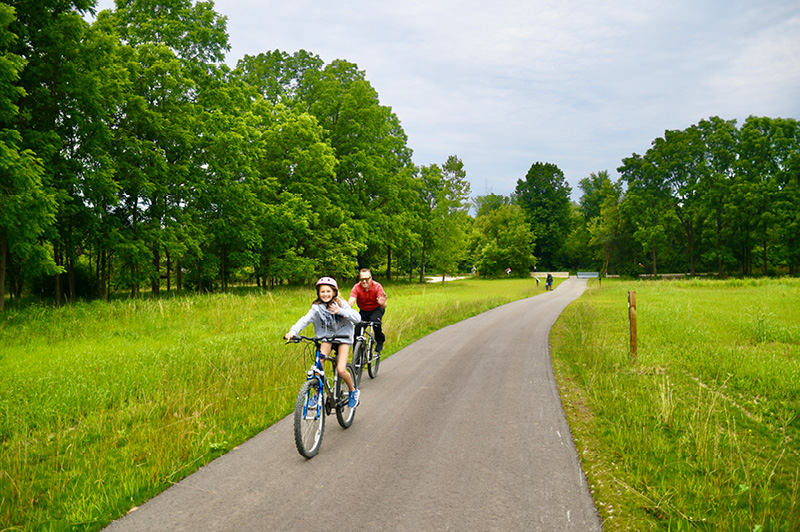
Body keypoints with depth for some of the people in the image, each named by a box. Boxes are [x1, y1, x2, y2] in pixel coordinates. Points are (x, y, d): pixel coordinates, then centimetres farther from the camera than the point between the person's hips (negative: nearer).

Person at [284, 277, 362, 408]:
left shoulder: (341, 304, -12)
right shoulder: (317, 307, -10)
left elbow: (357, 318, -21)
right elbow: (305, 320, -25)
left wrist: (340, 311, -35)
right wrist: (293, 331, -43)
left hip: (343, 337, -2)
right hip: (326, 337, 2)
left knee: (341, 369, -16)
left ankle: (353, 391, 12)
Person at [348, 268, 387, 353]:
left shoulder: (377, 286, -25)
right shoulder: (356, 287, -21)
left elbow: (383, 306, -33)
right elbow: (351, 301, -34)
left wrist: (382, 304, -58)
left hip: (376, 309, -2)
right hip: (363, 311, 2)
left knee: (375, 320, -34)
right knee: (357, 333, -10)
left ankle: (380, 341, -7)